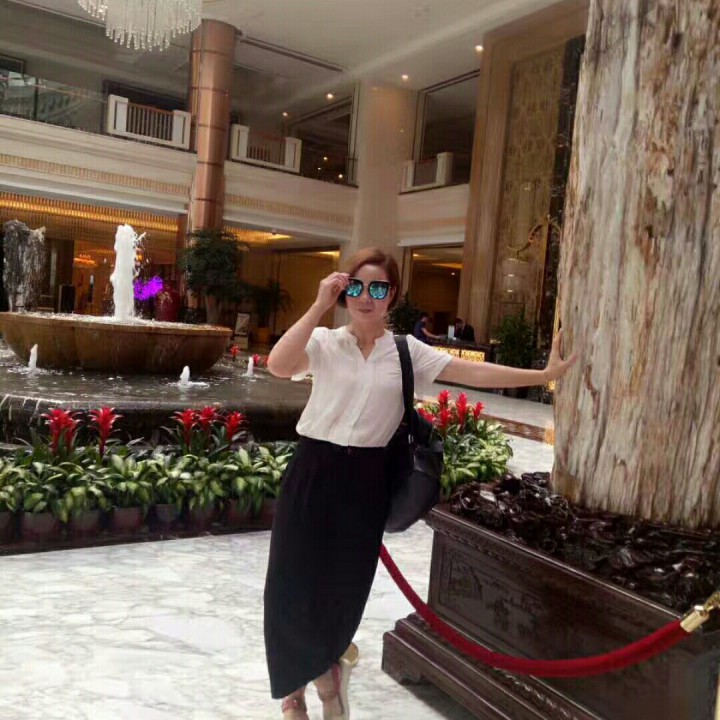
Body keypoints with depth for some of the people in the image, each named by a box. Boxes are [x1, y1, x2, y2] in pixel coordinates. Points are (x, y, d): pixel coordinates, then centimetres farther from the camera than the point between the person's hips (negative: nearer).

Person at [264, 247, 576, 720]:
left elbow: (474, 373, -2)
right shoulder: (324, 342, -2)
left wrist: (544, 375, -6)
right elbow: (278, 366, -21)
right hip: (314, 472, -1)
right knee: (294, 584, 5)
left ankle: (326, 665, 44)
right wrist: (319, 306, -20)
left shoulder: (406, 351, 3)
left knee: (345, 588, 9)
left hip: (366, 479, 1)